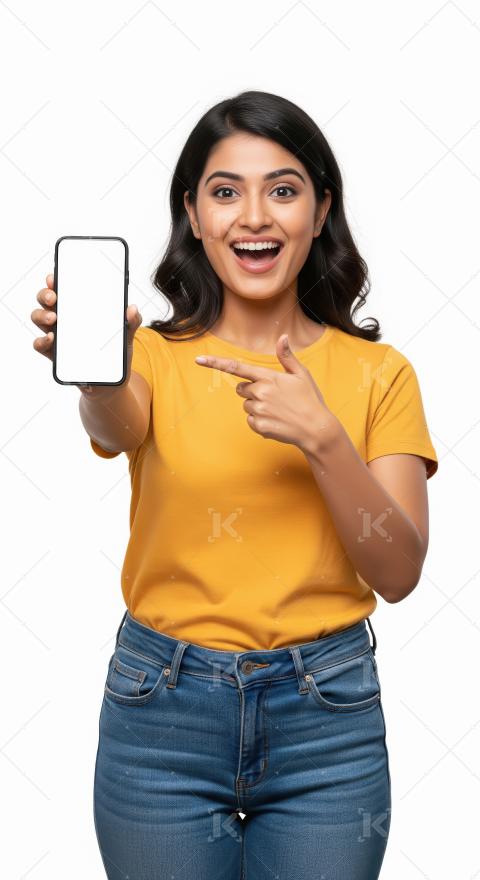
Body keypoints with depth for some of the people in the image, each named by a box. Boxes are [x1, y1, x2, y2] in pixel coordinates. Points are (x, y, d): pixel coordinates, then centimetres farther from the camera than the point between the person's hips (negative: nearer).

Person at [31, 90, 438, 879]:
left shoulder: (378, 372, 0)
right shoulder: (158, 355, -2)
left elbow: (398, 574, -7)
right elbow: (116, 427, -25)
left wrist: (321, 438, -21)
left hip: (327, 711, 1)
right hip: (163, 706, 0)